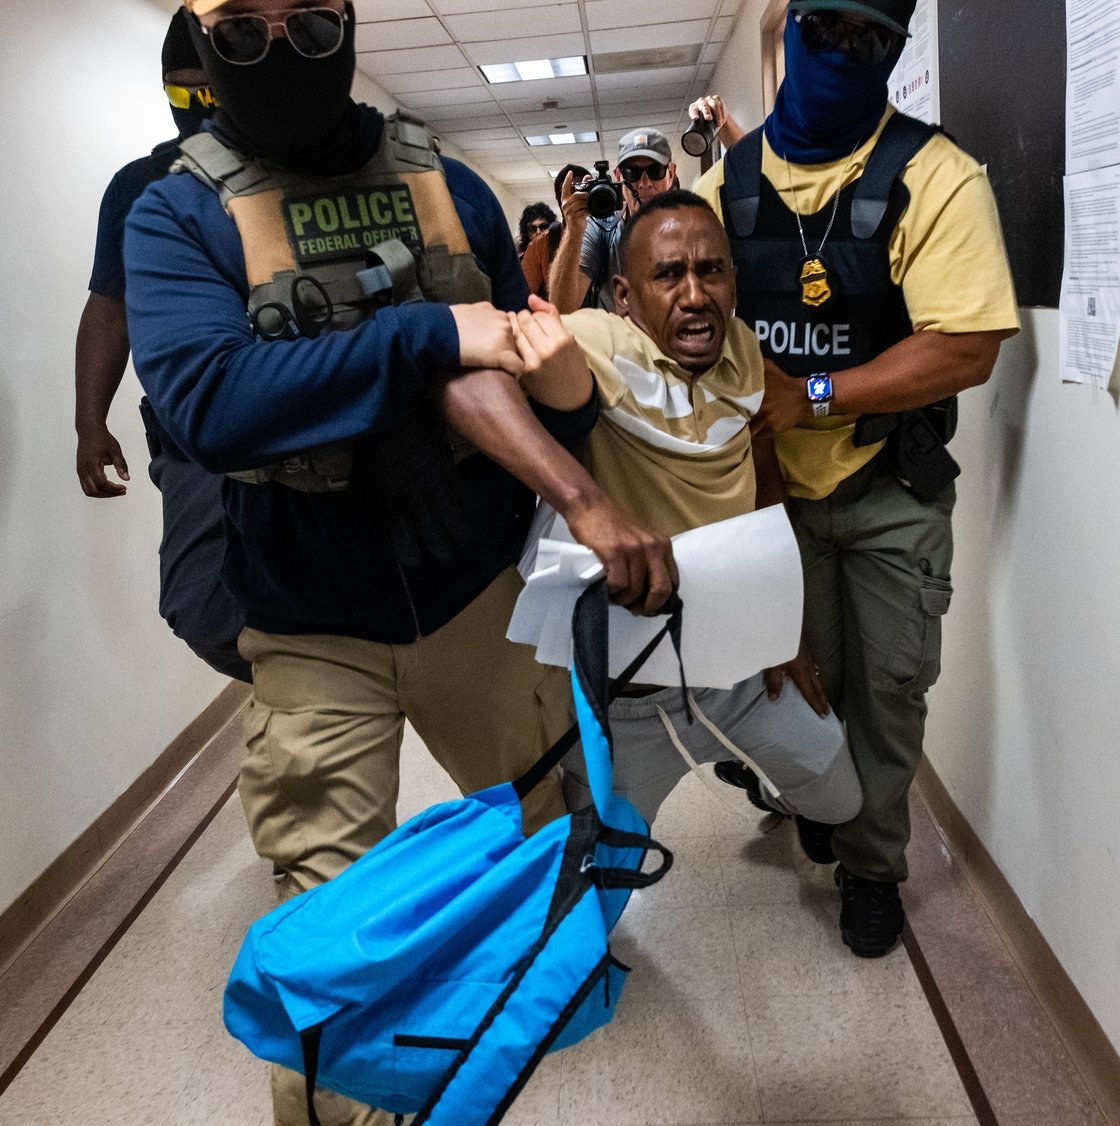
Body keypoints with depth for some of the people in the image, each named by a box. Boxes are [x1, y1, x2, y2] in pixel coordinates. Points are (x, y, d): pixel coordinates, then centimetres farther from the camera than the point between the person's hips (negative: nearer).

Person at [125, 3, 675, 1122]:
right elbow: (207, 398, -24)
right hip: (314, 630, -3)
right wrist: (433, 333, -23)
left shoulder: (448, 189, 4)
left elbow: (524, 365, 4)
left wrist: (591, 505, -12)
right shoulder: (177, 216, -6)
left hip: (479, 589, 4)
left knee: (549, 820, 23)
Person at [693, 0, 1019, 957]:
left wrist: (811, 394, -22)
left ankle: (872, 862, 30)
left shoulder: (933, 177, -13)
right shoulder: (727, 183, 0)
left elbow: (968, 347, -21)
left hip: (892, 492, -2)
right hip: (772, 483, 2)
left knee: (888, 689, 9)